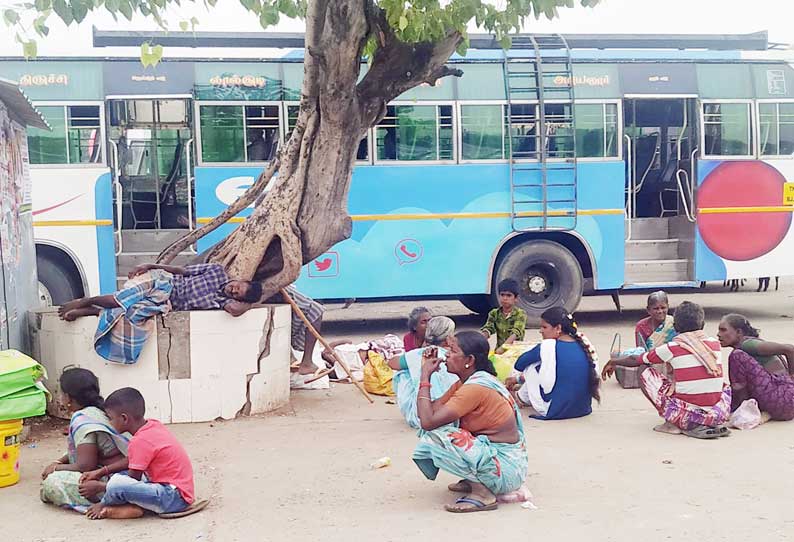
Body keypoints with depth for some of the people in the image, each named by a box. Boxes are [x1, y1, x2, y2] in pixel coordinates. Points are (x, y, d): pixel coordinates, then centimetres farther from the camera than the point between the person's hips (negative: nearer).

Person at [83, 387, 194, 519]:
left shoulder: (140, 441, -18)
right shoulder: (153, 425, 7)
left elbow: (132, 480, -10)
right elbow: (131, 461, 19)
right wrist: (100, 472, 15)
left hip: (176, 497, -10)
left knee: (116, 484, -25)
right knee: (118, 476, 19)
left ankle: (104, 505, 6)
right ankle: (133, 507, -3)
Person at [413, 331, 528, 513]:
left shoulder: (475, 387, -22)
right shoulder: (465, 383, 8)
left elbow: (428, 421, -26)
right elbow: (431, 410, 4)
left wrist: (425, 376, -16)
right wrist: (427, 372, 2)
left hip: (507, 469, -10)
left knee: (434, 437, -22)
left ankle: (483, 494, -12)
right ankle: (474, 480, 14)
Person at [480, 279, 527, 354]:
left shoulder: (520, 314, -6)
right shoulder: (494, 313, 6)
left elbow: (515, 333, -20)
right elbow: (488, 329, -7)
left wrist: (503, 347, -37)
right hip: (499, 349, 3)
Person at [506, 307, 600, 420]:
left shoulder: (547, 347, -15)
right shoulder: (582, 344, 4)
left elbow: (519, 364, -2)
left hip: (556, 411, -6)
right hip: (583, 408, 6)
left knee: (530, 366, 8)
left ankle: (522, 397, 27)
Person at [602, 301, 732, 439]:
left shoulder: (672, 348, -2)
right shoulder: (715, 343, 9)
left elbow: (635, 361, 13)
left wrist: (613, 362, 33)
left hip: (687, 415, -4)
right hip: (718, 416, 4)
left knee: (647, 375, 13)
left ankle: (673, 424, 4)